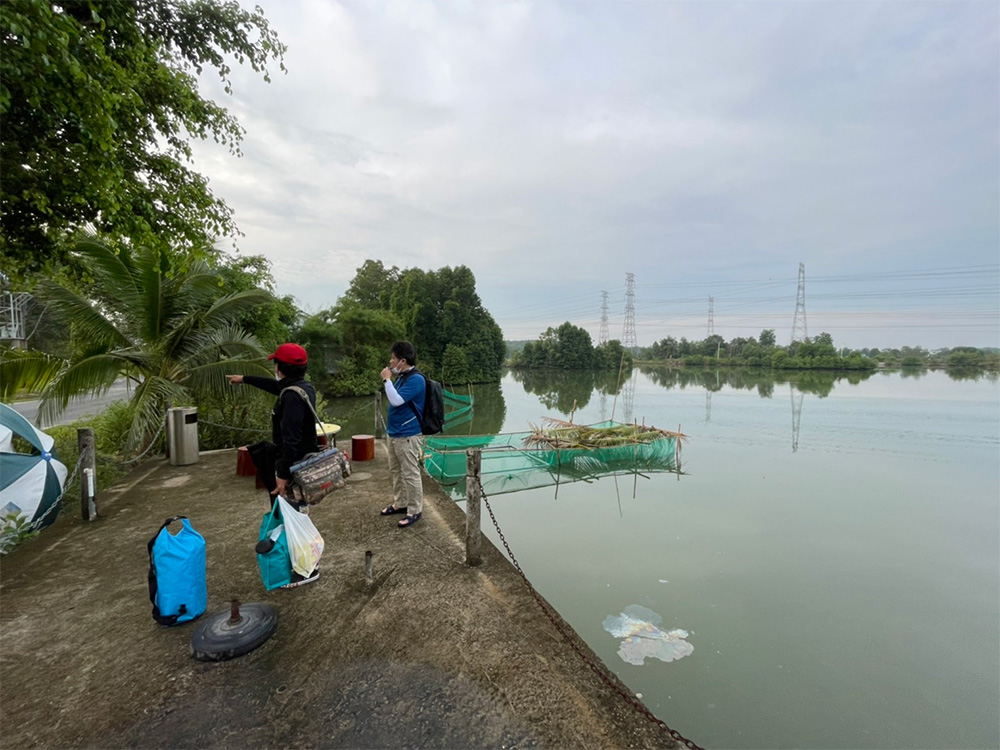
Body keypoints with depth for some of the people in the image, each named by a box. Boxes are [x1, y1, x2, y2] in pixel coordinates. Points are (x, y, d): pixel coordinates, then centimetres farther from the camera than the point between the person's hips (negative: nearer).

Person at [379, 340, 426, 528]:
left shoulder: (416, 379, -20)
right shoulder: (402, 376, 11)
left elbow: (396, 400, -26)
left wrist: (387, 379, -18)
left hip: (407, 435, -10)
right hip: (394, 432, 10)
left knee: (410, 474, -1)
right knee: (395, 471, 20)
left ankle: (415, 511, 10)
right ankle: (400, 503, 34)